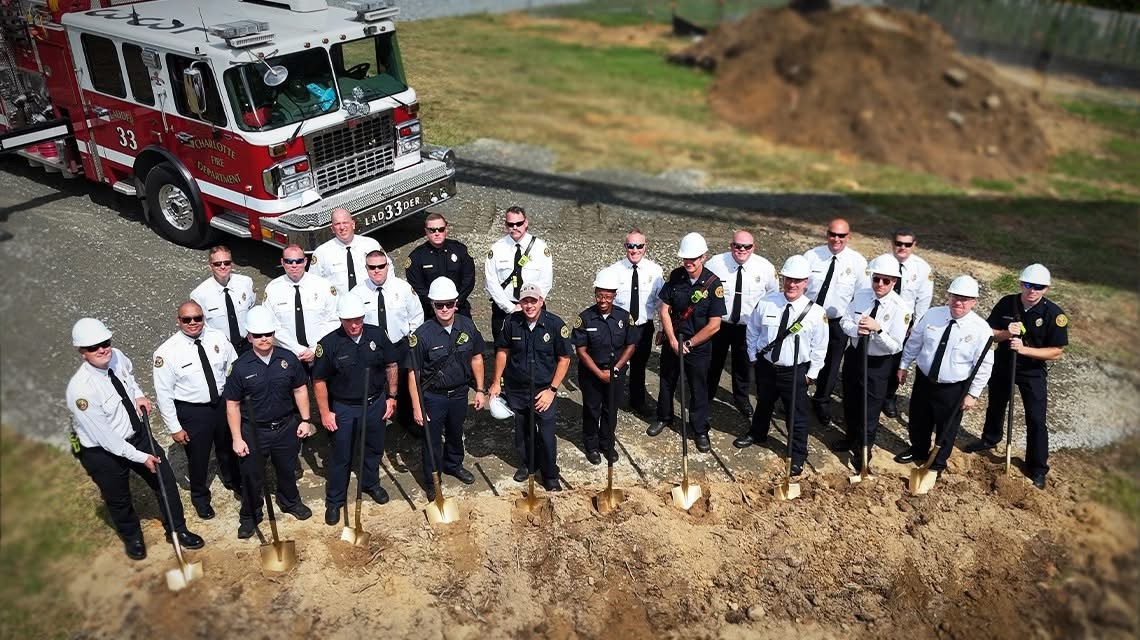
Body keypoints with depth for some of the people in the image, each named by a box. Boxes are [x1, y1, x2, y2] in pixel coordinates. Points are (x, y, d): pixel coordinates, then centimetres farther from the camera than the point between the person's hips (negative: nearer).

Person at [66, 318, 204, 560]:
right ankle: (132, 538, 49)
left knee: (165, 479, 14)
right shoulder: (80, 390, -33)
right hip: (104, 452, -5)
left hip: (137, 434, 5)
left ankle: (177, 529, 37)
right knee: (119, 500, 20)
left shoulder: (117, 357, -15)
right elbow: (104, 437, -26)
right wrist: (140, 457, -19)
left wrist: (138, 394, -5)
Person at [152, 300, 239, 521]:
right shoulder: (167, 352, -19)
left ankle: (234, 481, 56)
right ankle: (200, 497, 46)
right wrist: (174, 427, -11)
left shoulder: (219, 338, -11)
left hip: (223, 403, 3)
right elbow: (163, 393, -13)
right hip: (192, 411, -3)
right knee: (198, 457, 16)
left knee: (228, 448, 26)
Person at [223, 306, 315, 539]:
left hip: (286, 427, 2)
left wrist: (305, 419, 0)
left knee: (287, 469, 23)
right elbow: (232, 405, -8)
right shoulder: (241, 366, -14)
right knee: (252, 476, 13)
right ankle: (249, 516, 35)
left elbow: (300, 390, 3)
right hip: (254, 431, -2)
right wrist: (237, 438, -9)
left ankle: (290, 502, 49)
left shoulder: (288, 359, -8)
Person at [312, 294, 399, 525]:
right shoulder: (329, 344, -17)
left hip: (375, 404, 3)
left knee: (373, 448, 21)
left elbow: (391, 366, 4)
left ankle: (371, 483, 46)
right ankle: (334, 501, 25)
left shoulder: (377, 335, -9)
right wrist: (325, 413, -8)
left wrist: (391, 396, 3)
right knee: (340, 456, 8)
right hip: (344, 408, -3)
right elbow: (319, 381, -9)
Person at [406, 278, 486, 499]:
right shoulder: (422, 334, -22)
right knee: (433, 440, 11)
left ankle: (453, 464, 52)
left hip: (459, 393, 4)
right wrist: (417, 407, -16)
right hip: (433, 397, -4)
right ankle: (431, 481, 32)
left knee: (456, 433, 26)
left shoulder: (467, 325, -11)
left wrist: (480, 390, 3)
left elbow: (476, 358, 2)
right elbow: (413, 373, -16)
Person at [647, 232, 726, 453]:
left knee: (698, 389, 10)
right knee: (667, 382, 20)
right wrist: (673, 340, -12)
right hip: (672, 342, 3)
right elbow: (664, 309, -5)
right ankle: (664, 417, 43)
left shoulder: (713, 284, -19)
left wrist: (688, 344, -13)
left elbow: (714, 325, -17)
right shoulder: (676, 276, -9)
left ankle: (700, 430, 29)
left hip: (699, 346, -3)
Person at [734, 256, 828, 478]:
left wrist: (811, 374, -4)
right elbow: (753, 330, 5)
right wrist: (753, 356, 4)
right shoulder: (766, 303, -10)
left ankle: (798, 456, 26)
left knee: (797, 415, 7)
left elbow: (819, 347, -6)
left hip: (795, 372, -3)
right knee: (763, 404, 25)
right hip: (766, 366, 3)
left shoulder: (815, 312, -15)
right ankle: (757, 434, 52)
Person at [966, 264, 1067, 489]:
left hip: (1033, 371, -3)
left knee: (1036, 420, -1)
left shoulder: (1054, 313, -19)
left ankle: (1037, 469, 13)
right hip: (1002, 365, 3)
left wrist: (1024, 349, -29)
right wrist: (1006, 334, -25)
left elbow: (1055, 352, -17)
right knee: (995, 406, 23)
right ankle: (989, 439, 50)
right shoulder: (1007, 303, -11)